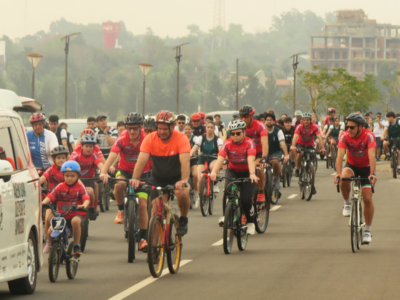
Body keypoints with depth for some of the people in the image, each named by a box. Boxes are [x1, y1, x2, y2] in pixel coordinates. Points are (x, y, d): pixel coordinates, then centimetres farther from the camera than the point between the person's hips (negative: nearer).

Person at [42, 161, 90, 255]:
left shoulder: (80, 187, 4)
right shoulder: (60, 187, 8)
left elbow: (86, 198, -11)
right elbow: (51, 196, -5)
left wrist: (84, 205, -34)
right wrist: (43, 202, -26)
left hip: (77, 213, -2)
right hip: (62, 214, 2)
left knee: (75, 221, -39)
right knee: (50, 232, -16)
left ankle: (77, 246, -24)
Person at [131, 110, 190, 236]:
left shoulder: (181, 139, -22)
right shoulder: (150, 139, -17)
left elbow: (185, 161, -35)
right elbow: (142, 160, -27)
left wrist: (184, 180, -51)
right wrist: (135, 178, -44)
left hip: (177, 177, -2)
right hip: (158, 178, 2)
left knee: (182, 193, -32)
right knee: (156, 210, -10)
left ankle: (183, 220, -4)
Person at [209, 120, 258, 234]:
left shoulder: (249, 143, -18)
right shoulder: (227, 144, -13)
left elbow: (251, 159, -34)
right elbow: (220, 158, -28)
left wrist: (252, 174, -51)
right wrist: (214, 172, -47)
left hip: (247, 172, -2)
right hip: (233, 171, 2)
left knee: (246, 199, -15)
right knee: (228, 189, -30)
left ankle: (250, 222, 10)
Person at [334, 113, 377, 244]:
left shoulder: (368, 136, -24)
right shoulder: (345, 136, -20)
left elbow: (372, 156, -35)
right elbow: (340, 155, -30)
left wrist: (372, 174, -49)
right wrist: (338, 173, -46)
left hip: (366, 168, -1)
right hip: (352, 165, 1)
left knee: (367, 198, -9)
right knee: (344, 179, -35)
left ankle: (367, 230, 4)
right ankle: (347, 203, -9)